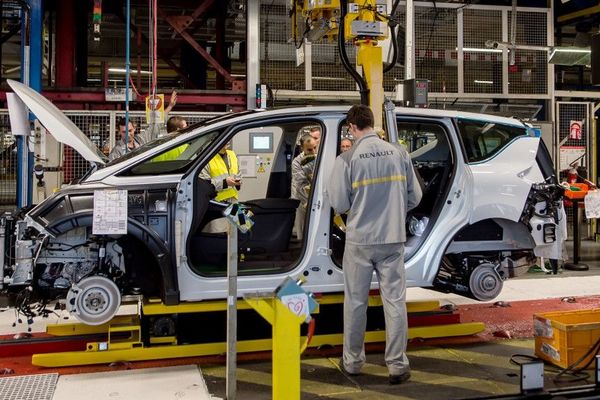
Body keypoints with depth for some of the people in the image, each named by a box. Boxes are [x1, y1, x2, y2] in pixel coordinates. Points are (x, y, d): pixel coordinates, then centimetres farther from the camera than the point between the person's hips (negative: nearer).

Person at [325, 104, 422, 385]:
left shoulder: (346, 159, -11)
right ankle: (397, 365, 14)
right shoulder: (399, 152, -2)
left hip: (359, 240, -2)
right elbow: (415, 196, 4)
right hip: (393, 239, 2)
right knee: (394, 301, 9)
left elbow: (339, 204, -7)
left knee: (355, 302, 12)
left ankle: (353, 361, 25)